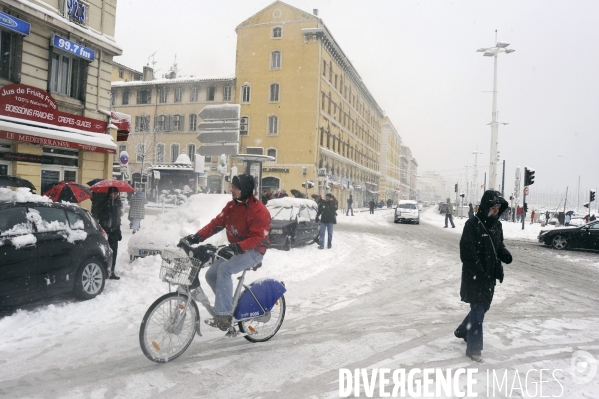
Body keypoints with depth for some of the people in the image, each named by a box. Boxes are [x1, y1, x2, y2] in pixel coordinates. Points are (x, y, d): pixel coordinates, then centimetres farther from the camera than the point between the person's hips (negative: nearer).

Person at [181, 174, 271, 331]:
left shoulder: (259, 211, -18)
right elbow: (217, 223, 2)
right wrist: (198, 236, -11)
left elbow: (257, 237, -26)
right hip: (235, 249, 8)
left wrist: (237, 247, -40)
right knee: (211, 274, -3)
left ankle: (223, 316, -25)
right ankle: (230, 306, 16)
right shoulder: (232, 205, 6)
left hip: (253, 252, -8)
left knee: (224, 269, -29)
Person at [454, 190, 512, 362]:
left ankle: (462, 331, 41)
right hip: (475, 277, -8)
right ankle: (473, 348, 11)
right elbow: (468, 254, -20)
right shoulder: (472, 224, -17)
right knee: (478, 311, -2)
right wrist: (480, 274, -21)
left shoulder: (497, 225, 6)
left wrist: (505, 254, -6)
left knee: (483, 307, 19)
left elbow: (499, 245, 17)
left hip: (490, 276, 8)